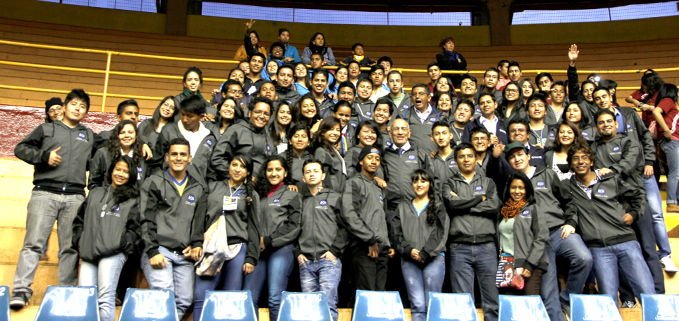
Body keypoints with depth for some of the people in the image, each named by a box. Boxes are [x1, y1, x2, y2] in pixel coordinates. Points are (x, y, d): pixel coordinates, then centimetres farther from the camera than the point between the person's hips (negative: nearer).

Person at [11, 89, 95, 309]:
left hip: (75, 197, 2)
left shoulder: (89, 136, 24)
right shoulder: (46, 129, 17)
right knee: (33, 243, -8)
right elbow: (21, 148, 12)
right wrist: (44, 156, -5)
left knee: (71, 247, 0)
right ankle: (21, 291, -7)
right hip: (45, 193, -2)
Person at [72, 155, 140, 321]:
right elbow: (79, 220, 25)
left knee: (105, 298, -13)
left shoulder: (134, 199, 13)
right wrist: (79, 242, 13)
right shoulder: (95, 193, 25)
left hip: (113, 253, -4)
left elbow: (136, 229, 5)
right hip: (88, 253, 4)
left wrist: (121, 244, -7)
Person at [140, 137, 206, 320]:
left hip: (184, 255, 3)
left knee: (184, 301, -4)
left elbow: (199, 221, 15)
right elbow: (146, 221, 1)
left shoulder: (199, 187, 16)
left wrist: (197, 245, -1)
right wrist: (153, 252, -9)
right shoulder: (154, 182, 7)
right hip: (159, 249, -3)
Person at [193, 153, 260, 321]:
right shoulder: (213, 187, 17)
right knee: (201, 297, -10)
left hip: (238, 249, 0)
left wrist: (251, 258, 3)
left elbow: (254, 228, 12)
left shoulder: (251, 195, 17)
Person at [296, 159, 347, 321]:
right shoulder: (301, 201, 20)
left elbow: (344, 227, 2)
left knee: (328, 304, -11)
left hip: (329, 260, -3)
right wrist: (297, 252, 5)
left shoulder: (335, 197, 9)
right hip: (306, 262, 4)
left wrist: (334, 250, -7)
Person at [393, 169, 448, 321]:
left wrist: (424, 253, -9)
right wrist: (409, 250, -7)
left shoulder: (438, 208, 15)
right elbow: (397, 234, 11)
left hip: (434, 259, -1)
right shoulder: (403, 208, 21)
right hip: (409, 261, 1)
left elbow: (440, 234, 2)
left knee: (432, 304, -6)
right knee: (417, 305, -7)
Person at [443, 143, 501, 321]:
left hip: (486, 246, 1)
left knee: (492, 299, 2)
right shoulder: (450, 184, 13)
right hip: (460, 248, -1)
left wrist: (463, 204, -3)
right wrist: (480, 198, 0)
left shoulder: (488, 182, 17)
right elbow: (452, 203, -8)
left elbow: (495, 206, -1)